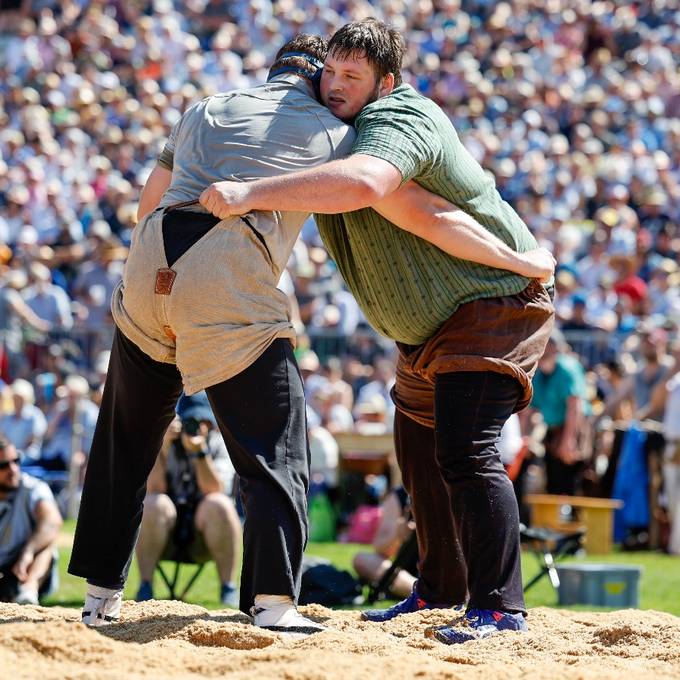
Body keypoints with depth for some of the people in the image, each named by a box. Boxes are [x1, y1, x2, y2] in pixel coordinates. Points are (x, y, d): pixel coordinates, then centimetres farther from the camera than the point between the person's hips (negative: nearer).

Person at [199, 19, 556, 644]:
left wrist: (253, 193, -50)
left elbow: (362, 184, -47)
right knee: (419, 452, 19)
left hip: (496, 306, -11)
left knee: (466, 452, -22)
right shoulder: (325, 129, 5)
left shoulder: (398, 119, -26)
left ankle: (499, 607, -21)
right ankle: (442, 589, 34)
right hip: (427, 331, 11)